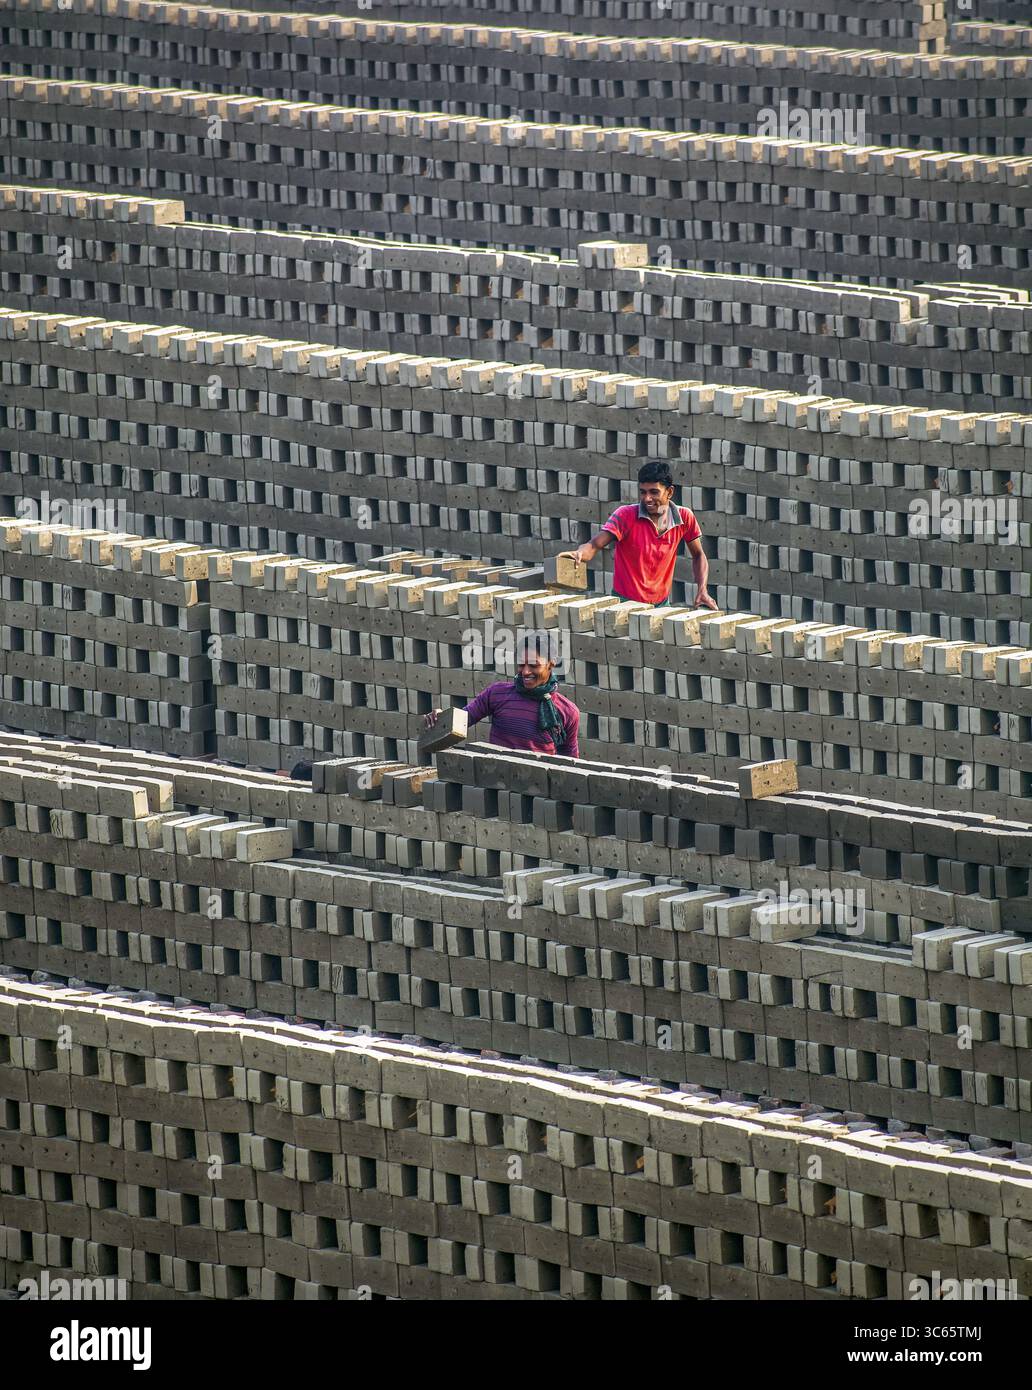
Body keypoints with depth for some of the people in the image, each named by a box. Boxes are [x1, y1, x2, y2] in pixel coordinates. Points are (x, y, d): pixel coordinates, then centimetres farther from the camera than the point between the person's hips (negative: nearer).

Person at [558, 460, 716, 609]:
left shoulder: (685, 518, -3)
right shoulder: (626, 515, -12)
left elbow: (698, 556, 11)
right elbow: (594, 545, -21)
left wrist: (702, 591, -4)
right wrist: (579, 554, -44)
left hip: (661, 604, 3)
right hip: (626, 603, -3)